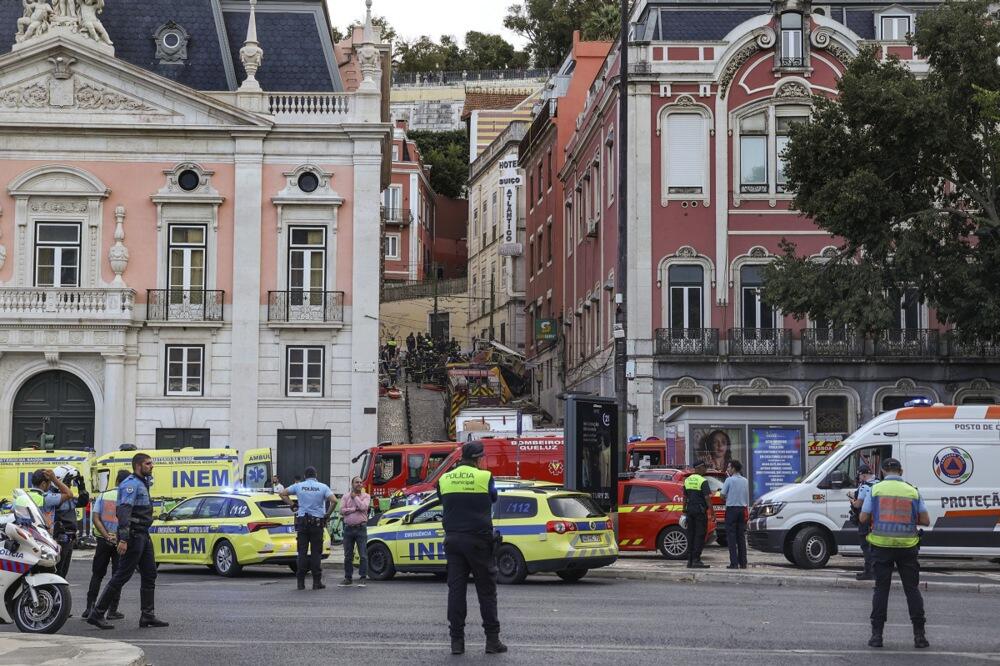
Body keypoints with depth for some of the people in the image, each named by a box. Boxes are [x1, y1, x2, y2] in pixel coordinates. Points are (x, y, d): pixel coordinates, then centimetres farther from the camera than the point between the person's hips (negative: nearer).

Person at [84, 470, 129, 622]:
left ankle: (90, 607, 6)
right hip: (121, 540, -2)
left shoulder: (102, 495, 2)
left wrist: (107, 536, -13)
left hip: (103, 540, 2)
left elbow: (95, 518, -7)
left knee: (97, 574, 13)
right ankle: (112, 610, 4)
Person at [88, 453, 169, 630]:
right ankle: (97, 614, -5)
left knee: (149, 574, 8)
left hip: (143, 535, 10)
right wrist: (123, 539, -31)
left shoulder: (142, 483, 18)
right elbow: (124, 511, -24)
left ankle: (148, 615, 10)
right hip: (133, 534, -10)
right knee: (122, 575, -8)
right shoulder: (131, 484, -13)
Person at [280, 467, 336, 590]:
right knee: (316, 553, 3)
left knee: (302, 552, 4)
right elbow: (334, 500, -13)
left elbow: (282, 494, 9)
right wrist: (328, 514, -2)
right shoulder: (322, 487, -1)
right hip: (317, 522, -1)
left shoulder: (298, 486, 5)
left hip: (302, 521, 1)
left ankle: (301, 582, 2)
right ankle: (317, 582, 2)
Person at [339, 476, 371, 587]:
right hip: (348, 528, 2)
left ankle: (363, 578, -2)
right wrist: (355, 509, -8)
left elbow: (363, 507, -13)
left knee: (363, 555, -6)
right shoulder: (345, 497, 11)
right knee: (348, 556, 6)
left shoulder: (366, 496, 6)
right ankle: (348, 578, 13)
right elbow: (342, 510, -2)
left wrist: (355, 497, -2)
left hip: (361, 528, -2)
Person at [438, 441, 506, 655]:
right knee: (486, 591, 4)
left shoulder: (445, 479, 3)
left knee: (456, 590, 5)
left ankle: (457, 641, 3)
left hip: (453, 539, 3)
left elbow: (443, 503, 12)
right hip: (479, 540, -3)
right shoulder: (485, 477, -7)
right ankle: (492, 640, 3)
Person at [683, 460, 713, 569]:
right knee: (700, 535, -5)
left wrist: (684, 511, 19)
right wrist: (712, 511, -14)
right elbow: (707, 498, -17)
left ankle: (690, 560, 9)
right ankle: (696, 560, -9)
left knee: (691, 535, 10)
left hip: (690, 510, 7)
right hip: (700, 510, -7)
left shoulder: (687, 480, 10)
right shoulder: (703, 481, -11)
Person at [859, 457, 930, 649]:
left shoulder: (876, 490, -1)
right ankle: (919, 635, 5)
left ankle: (877, 634, 3)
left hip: (881, 545, -1)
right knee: (912, 589, 6)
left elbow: (863, 518, -1)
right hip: (907, 546, 1)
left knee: (881, 588, 5)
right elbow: (925, 520, 5)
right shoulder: (913, 491, 3)